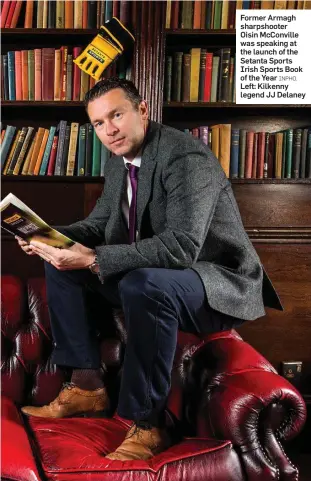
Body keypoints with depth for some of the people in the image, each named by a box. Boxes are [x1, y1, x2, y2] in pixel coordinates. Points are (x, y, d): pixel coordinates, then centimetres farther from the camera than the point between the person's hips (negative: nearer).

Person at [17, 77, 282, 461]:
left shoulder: (187, 157, -22)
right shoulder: (118, 164, 5)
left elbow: (181, 246, -33)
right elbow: (97, 226, 13)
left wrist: (95, 259, -34)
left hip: (219, 283, -8)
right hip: (148, 274, 9)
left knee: (144, 283, -39)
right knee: (61, 263, 3)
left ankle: (146, 423, -21)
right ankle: (86, 386, 5)